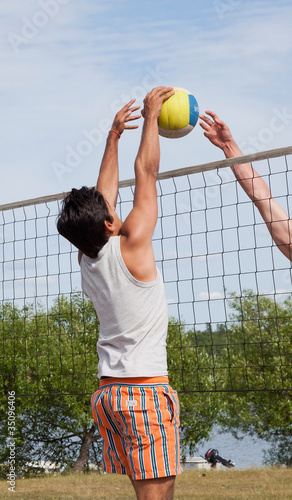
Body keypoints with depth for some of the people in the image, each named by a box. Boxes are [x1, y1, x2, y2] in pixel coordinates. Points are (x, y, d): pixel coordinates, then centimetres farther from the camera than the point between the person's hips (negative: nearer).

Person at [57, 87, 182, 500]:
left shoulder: (87, 258, 8)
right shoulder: (130, 245, -10)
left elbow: (105, 191, 19)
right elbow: (146, 172, -2)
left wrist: (114, 134, 26)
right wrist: (151, 115, 8)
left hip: (107, 390, 8)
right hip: (145, 388, -8)